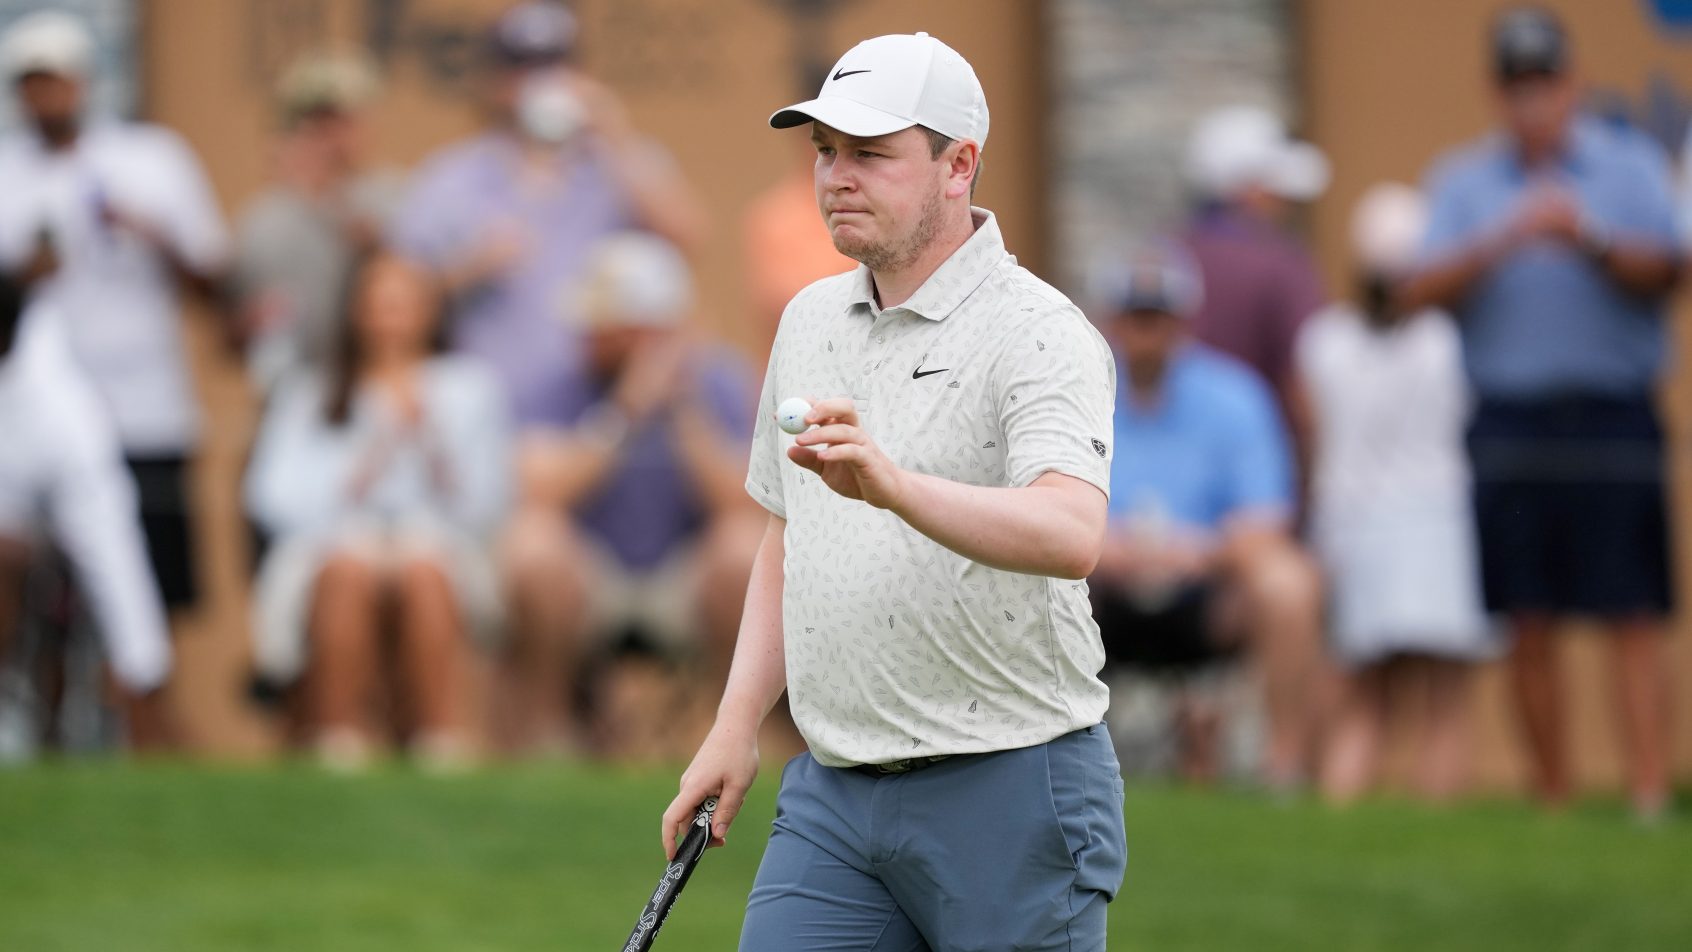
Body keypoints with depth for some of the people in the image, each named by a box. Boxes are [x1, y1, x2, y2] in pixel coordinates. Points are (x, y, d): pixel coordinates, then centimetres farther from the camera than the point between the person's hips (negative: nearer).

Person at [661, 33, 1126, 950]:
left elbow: (1071, 534, -30)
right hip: (831, 796, 6)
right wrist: (737, 724, 14)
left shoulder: (1037, 333, -12)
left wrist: (895, 486, -44)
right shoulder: (810, 321, 14)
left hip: (1007, 795, -6)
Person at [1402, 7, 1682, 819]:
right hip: (1509, 426, 2)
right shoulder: (1463, 181, 12)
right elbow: (1424, 291, -1)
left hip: (1614, 423, -2)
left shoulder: (1629, 165, 9)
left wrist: (1590, 240, -20)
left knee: (1635, 618, -8)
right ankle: (1551, 801, 8)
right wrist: (1504, 240, -16)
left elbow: (1664, 273, -4)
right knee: (1529, 624, 2)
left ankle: (1648, 793, -13)